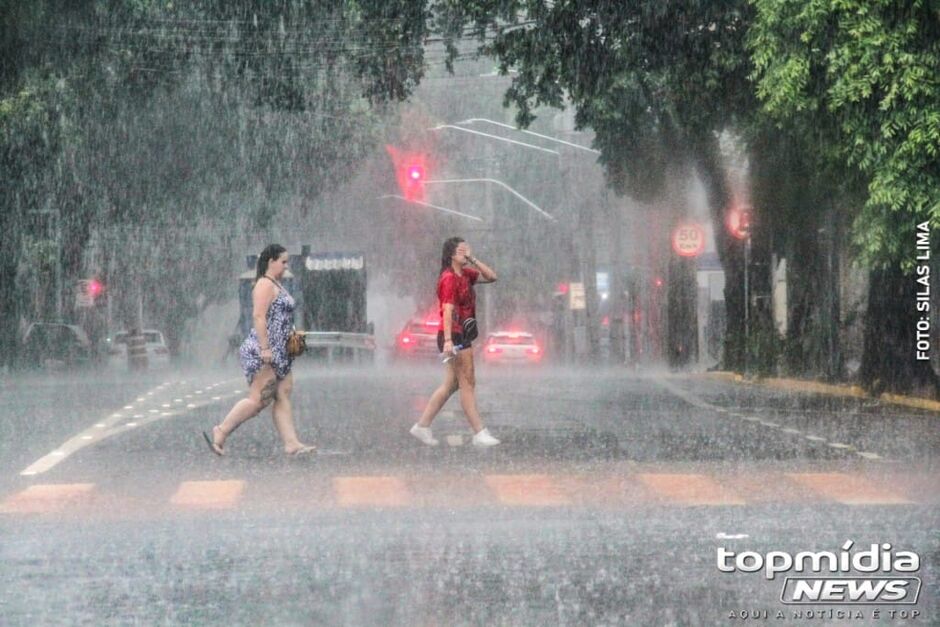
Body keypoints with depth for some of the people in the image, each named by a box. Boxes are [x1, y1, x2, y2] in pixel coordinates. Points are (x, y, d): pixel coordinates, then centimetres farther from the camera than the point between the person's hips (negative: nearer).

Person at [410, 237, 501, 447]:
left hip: (461, 336, 10)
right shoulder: (449, 278, -13)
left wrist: (473, 260, 6)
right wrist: (448, 340, -28)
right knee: (467, 383, -7)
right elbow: (448, 310, -21)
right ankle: (479, 434, -4)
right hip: (453, 336, -10)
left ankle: (422, 425, 16)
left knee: (451, 384, 12)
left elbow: (491, 276, 17)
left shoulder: (465, 275, 14)